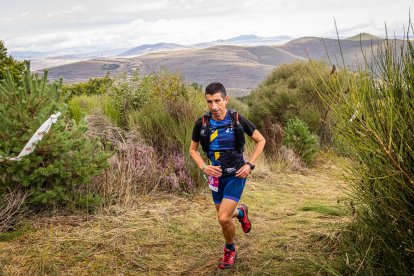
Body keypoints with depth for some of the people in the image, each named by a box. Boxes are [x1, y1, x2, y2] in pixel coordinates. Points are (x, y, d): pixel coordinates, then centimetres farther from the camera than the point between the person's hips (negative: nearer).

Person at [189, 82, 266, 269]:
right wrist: (203, 167, -12)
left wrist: (250, 164, -10)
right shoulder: (201, 123, -11)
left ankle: (230, 250, 16)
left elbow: (260, 140, -1)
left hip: (236, 175, -3)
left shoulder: (238, 120, -16)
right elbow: (193, 149, 5)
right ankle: (240, 212, 51)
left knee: (223, 218, -13)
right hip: (217, 175, 4)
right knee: (224, 216, 15)